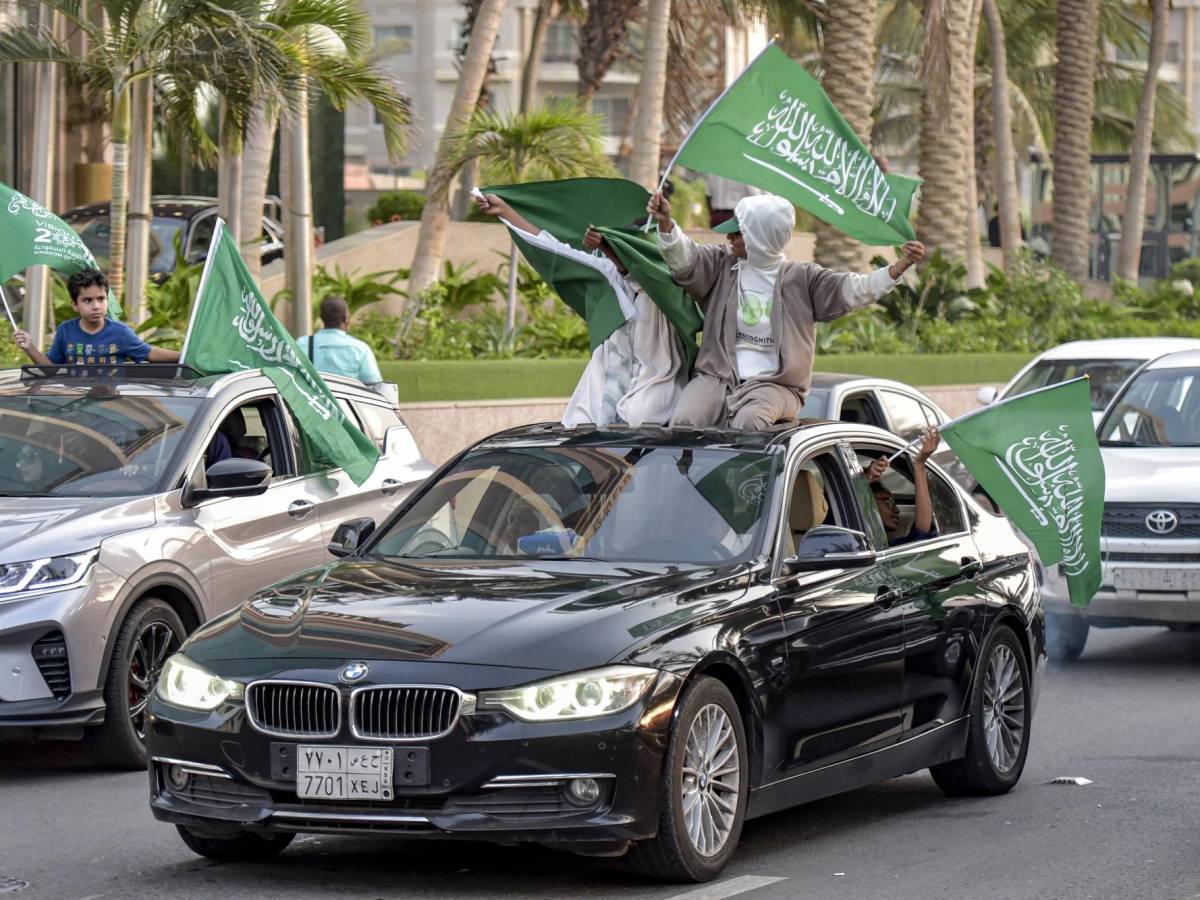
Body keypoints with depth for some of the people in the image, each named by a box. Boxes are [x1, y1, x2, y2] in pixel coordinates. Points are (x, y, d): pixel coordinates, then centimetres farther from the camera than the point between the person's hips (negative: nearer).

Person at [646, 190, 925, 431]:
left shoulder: (802, 278, 6)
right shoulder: (721, 265, 10)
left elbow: (853, 290, -1)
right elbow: (684, 259, -5)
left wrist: (900, 267, -15)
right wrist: (665, 223, -25)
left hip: (774, 383, -2)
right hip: (717, 377, 2)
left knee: (749, 420, -37)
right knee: (684, 422, -27)